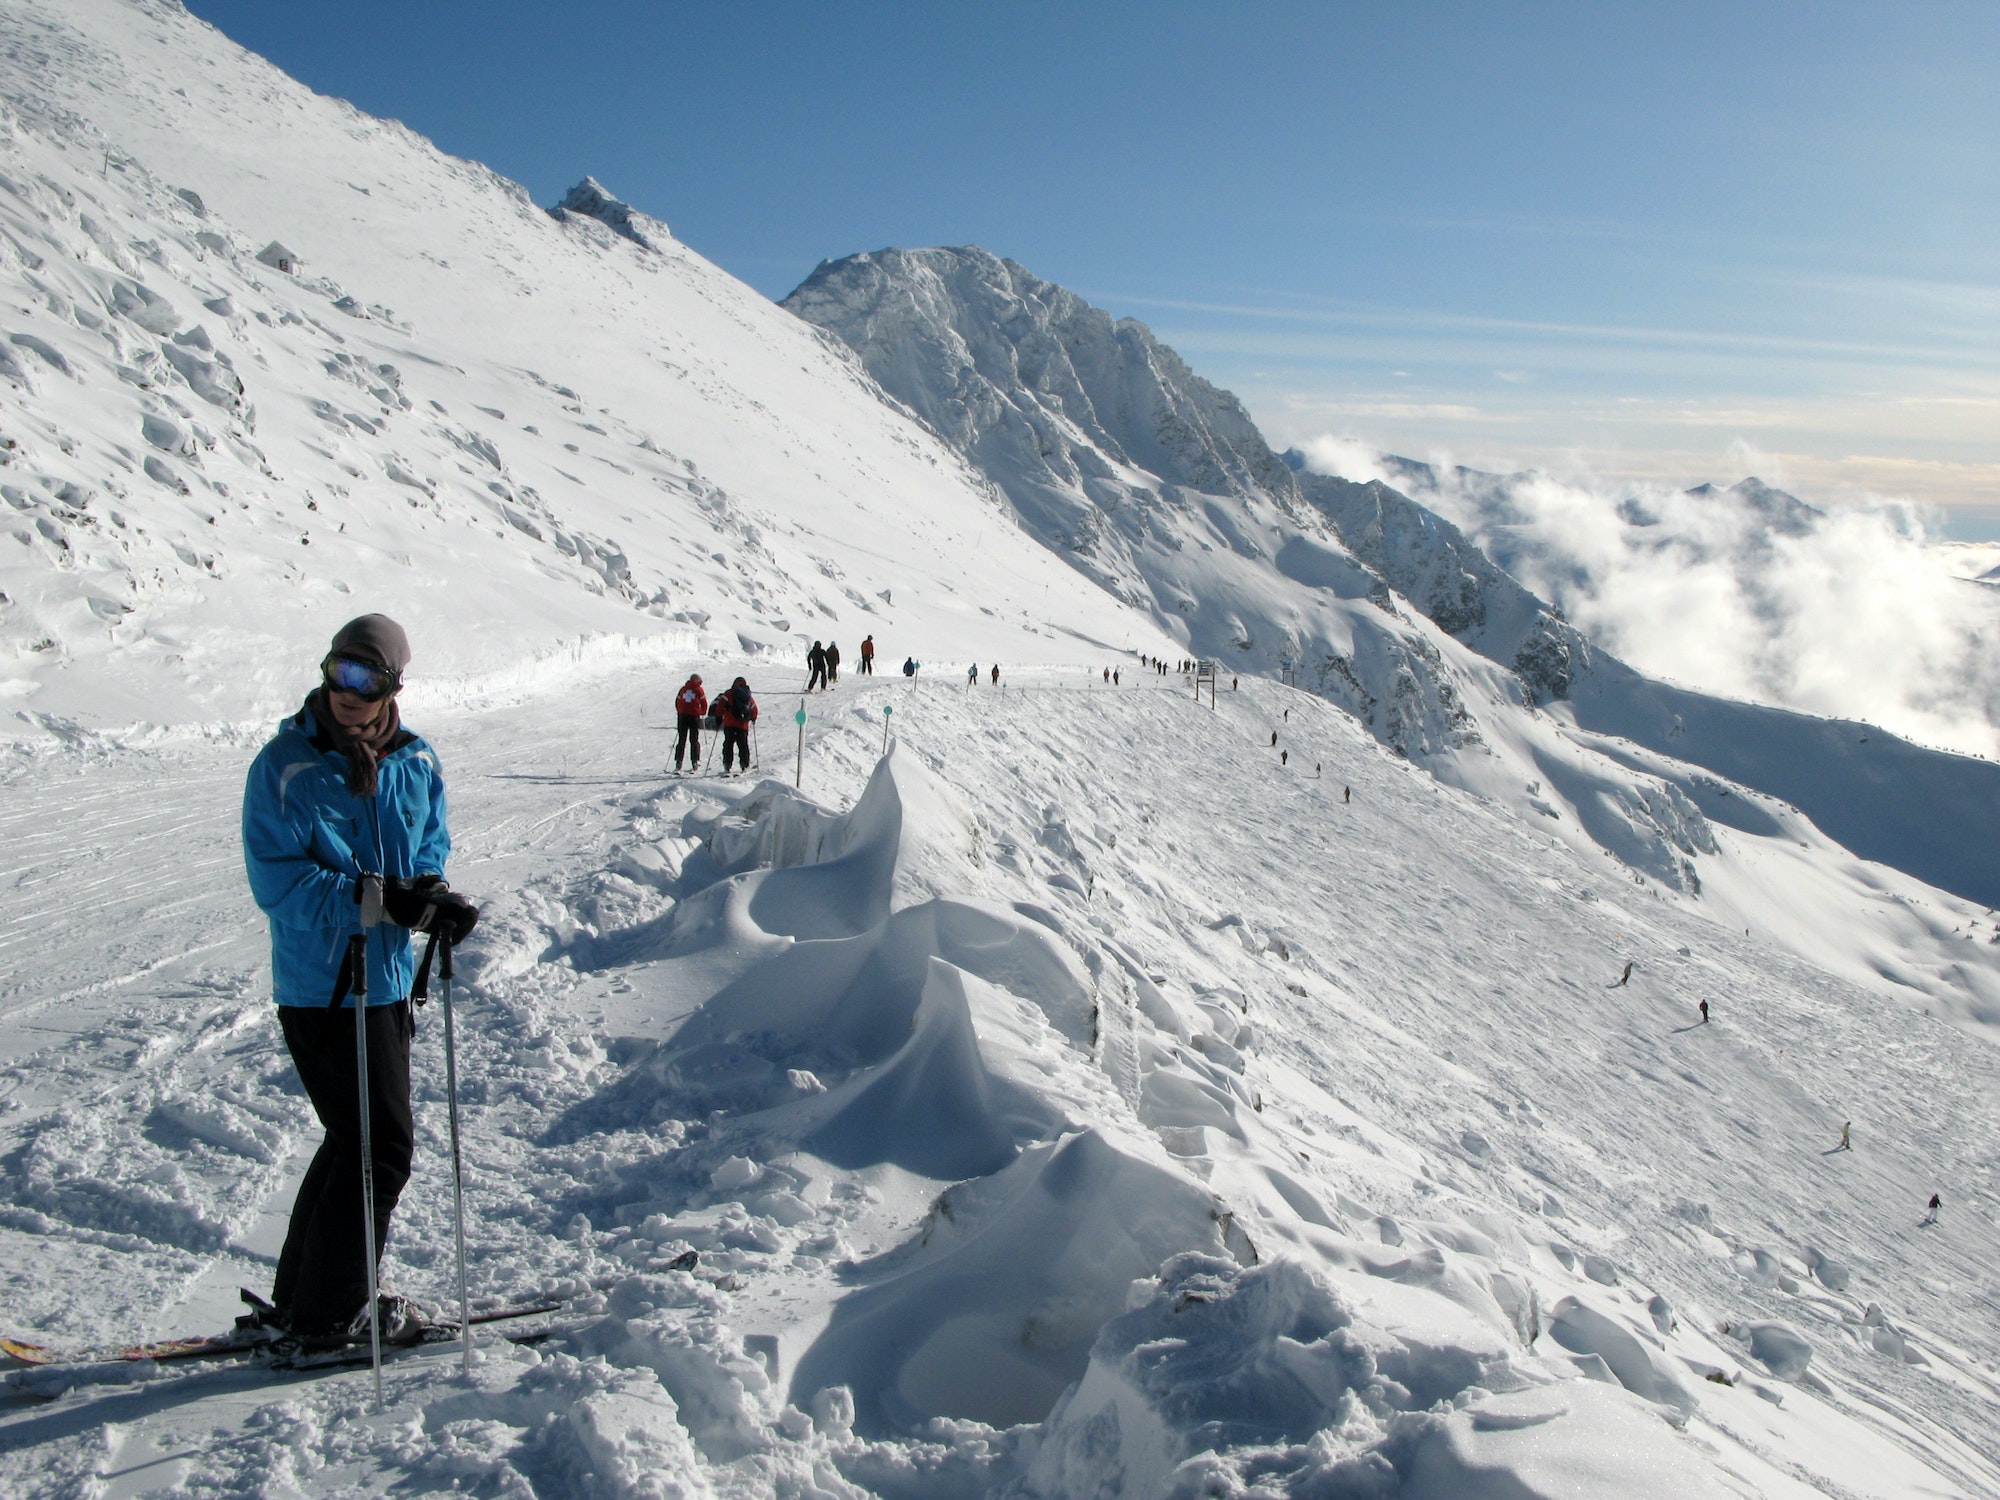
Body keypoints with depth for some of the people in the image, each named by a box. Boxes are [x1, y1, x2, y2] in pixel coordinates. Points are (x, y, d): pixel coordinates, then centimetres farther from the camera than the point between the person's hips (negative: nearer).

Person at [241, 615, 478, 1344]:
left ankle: (302, 1295, 34)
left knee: (357, 1140, 18)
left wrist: (433, 897, -11)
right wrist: (380, 899, -29)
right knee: (382, 1145, -3)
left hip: (387, 981, 7)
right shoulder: (284, 766, -14)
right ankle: (331, 1309, 15)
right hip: (320, 988, -7)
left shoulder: (416, 763, 3)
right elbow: (277, 883, -19)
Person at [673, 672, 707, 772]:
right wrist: (702, 713, 17)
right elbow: (704, 703, 1)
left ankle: (678, 761, 0)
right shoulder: (699, 689, 2)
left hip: (682, 716, 2)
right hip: (694, 716, -2)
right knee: (694, 740, 3)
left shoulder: (683, 689, 11)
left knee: (681, 740, 7)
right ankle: (695, 761, -2)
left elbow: (677, 702, 11)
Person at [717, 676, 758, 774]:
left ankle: (727, 765, -8)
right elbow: (754, 709, 19)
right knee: (743, 745, 11)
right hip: (743, 725, 3)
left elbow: (721, 704, -9)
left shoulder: (729, 694, 1)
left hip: (730, 724, -3)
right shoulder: (749, 697, 12)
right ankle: (745, 766, 9)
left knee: (728, 744, 1)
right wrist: (753, 719, 37)